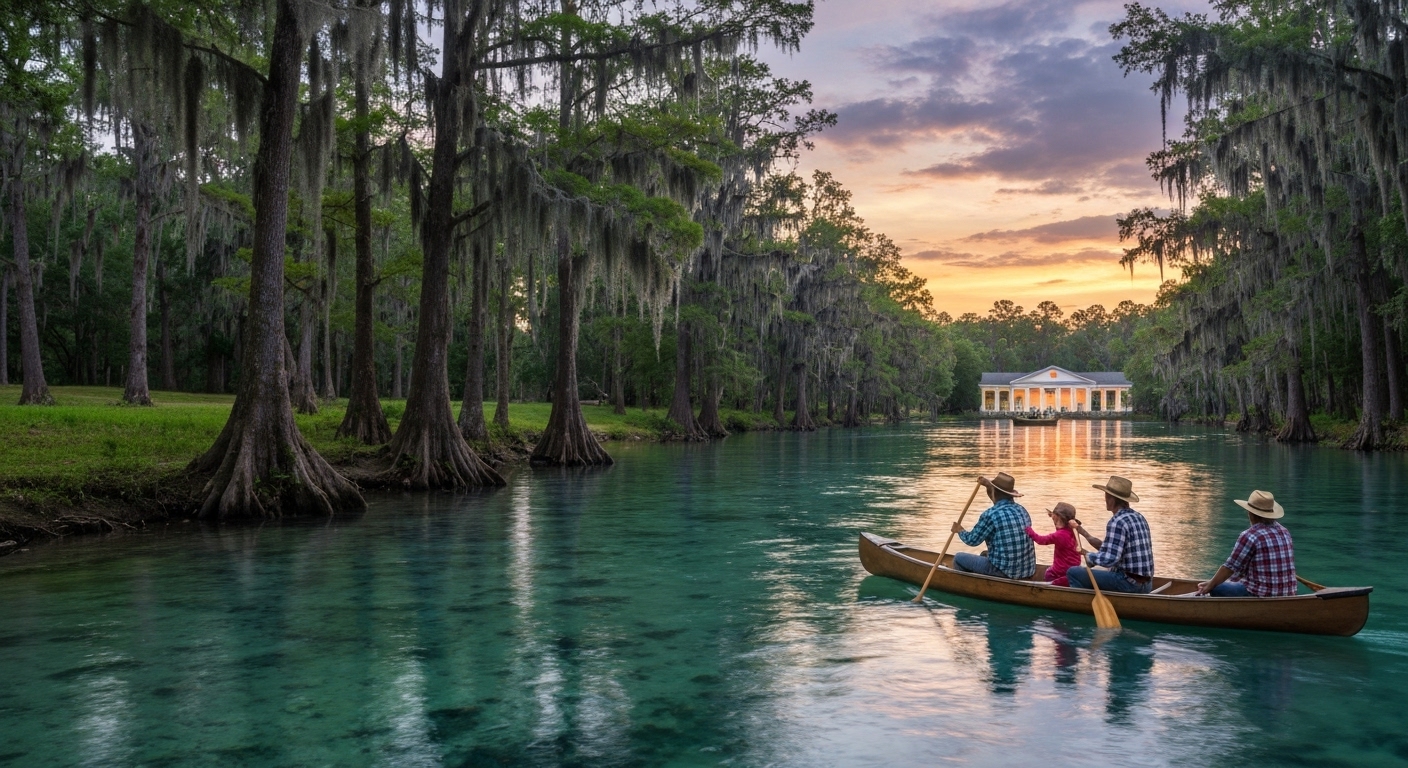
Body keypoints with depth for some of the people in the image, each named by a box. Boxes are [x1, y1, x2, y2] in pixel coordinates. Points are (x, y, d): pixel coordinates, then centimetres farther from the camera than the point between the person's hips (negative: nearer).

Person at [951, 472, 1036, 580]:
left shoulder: (991, 514, -16)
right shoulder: (1022, 510, 5)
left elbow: (972, 540, -3)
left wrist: (960, 531, 16)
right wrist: (989, 485, 39)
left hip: (1004, 572, -7)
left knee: (959, 558, 9)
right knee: (985, 554, 34)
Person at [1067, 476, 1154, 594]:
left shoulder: (1117, 522, -17)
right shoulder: (1139, 518, 12)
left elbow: (1109, 558, -25)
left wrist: (1089, 557, -8)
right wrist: (1085, 534, 19)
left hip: (1128, 583, -10)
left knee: (1073, 572, -8)